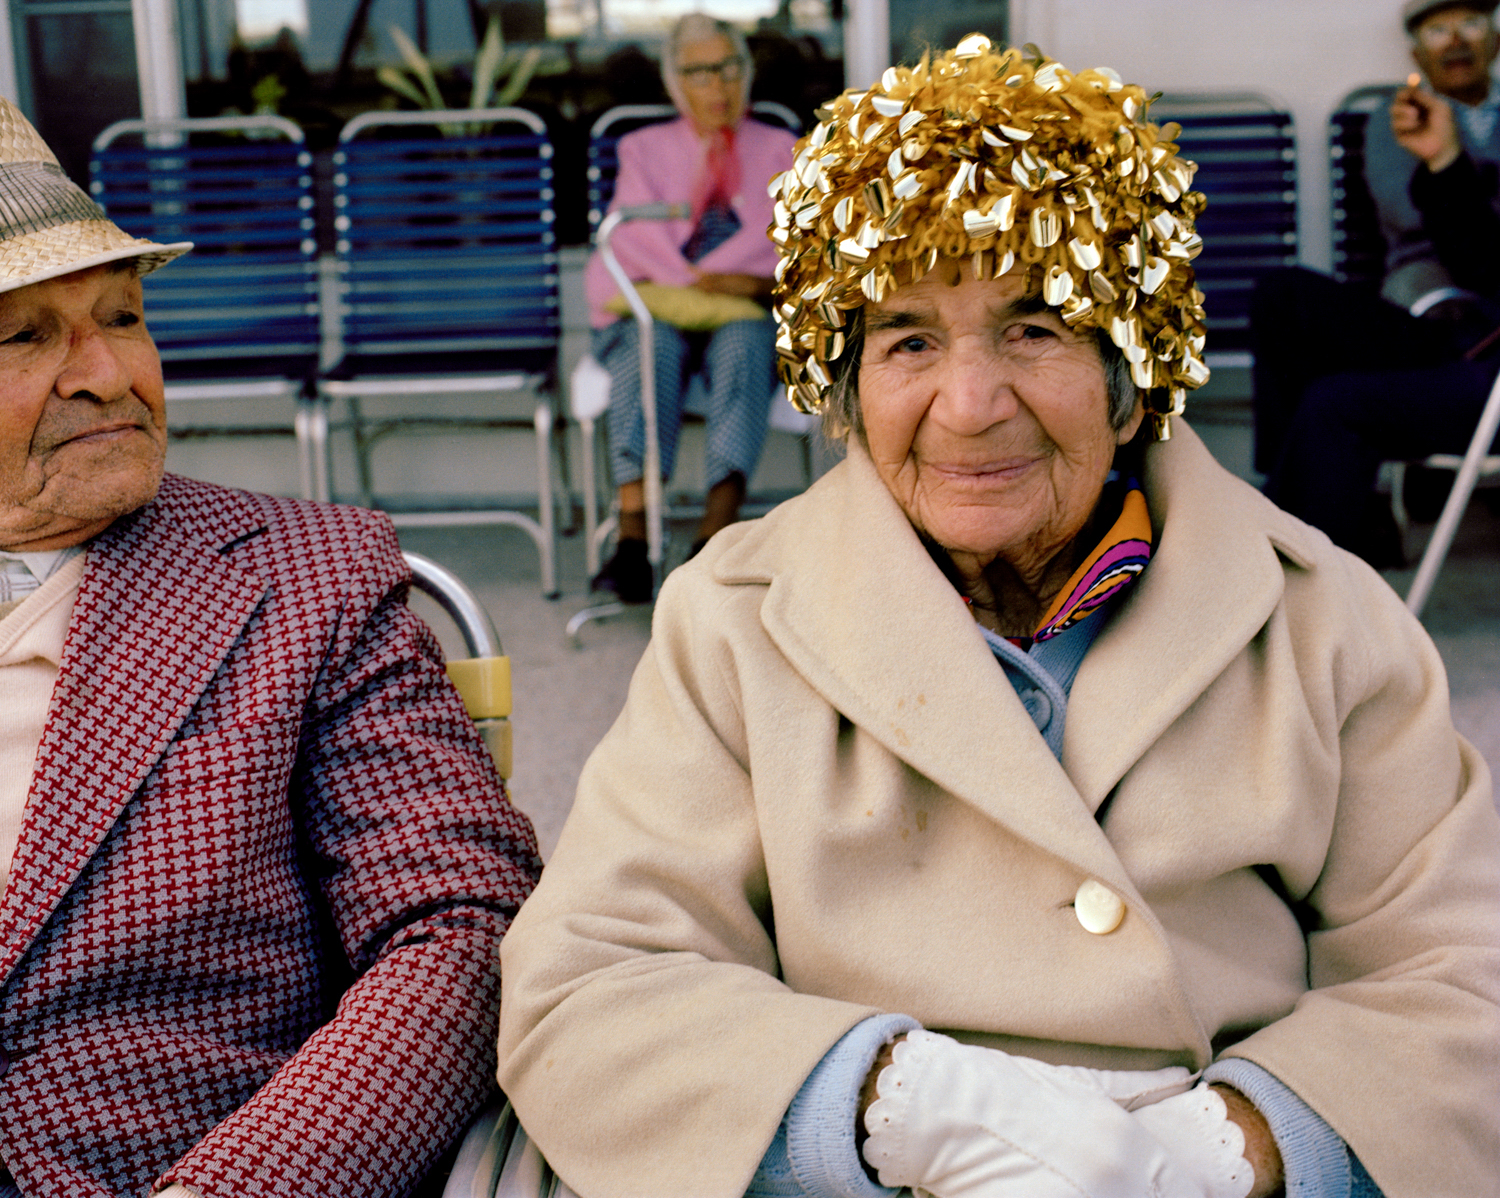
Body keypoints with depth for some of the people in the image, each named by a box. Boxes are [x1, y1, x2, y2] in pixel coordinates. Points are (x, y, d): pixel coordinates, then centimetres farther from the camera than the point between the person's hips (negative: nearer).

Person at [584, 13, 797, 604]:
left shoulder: (780, 150, 23)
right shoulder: (644, 148, 23)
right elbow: (635, 230, 4)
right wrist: (713, 280, -14)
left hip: (749, 314, 0)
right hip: (655, 307, 0)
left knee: (743, 343, -37)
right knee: (651, 344, -36)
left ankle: (716, 527, -55)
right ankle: (632, 535, -52)